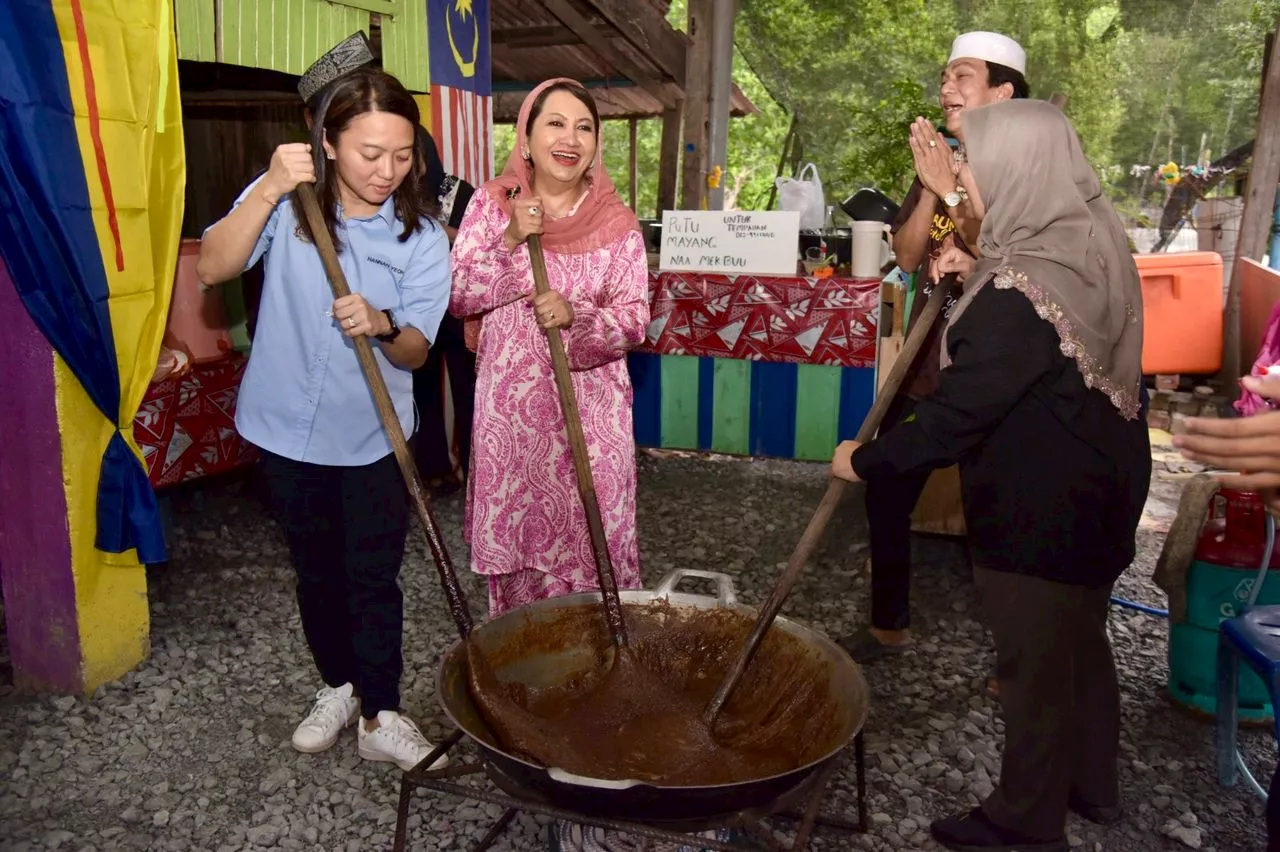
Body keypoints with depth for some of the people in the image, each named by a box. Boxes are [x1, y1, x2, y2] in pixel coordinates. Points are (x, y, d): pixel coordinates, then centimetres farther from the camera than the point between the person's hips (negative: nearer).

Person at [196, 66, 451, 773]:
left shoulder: (421, 237, -7)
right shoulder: (285, 201, -6)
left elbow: (414, 351, -11)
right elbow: (213, 268, -19)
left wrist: (382, 325, -33)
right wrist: (269, 190, -29)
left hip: (371, 439, -1)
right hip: (288, 429, 2)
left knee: (373, 580, 3)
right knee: (316, 573, 18)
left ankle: (379, 717, 20)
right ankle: (339, 687, 38)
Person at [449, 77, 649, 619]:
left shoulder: (616, 222, -2)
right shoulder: (491, 205, 0)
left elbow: (634, 320, -5)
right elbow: (455, 297, -3)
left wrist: (575, 316, -24)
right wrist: (511, 243, -16)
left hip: (590, 410, -1)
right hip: (509, 405, 1)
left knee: (591, 538, 3)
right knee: (512, 534, 12)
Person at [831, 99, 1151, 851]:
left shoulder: (1017, 294, -28)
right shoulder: (1093, 246, 0)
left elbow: (955, 417, -26)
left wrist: (863, 462, -13)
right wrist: (979, 278, 2)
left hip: (1039, 508, -9)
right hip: (1101, 484, 9)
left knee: (1034, 665, 9)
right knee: (1080, 640, 25)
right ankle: (1091, 784, 46)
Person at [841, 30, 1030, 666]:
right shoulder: (939, 164, 11)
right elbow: (907, 256, 1)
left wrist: (952, 192, -21)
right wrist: (930, 190, -13)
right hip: (924, 368, 6)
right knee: (885, 496, 9)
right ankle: (889, 625, 28)